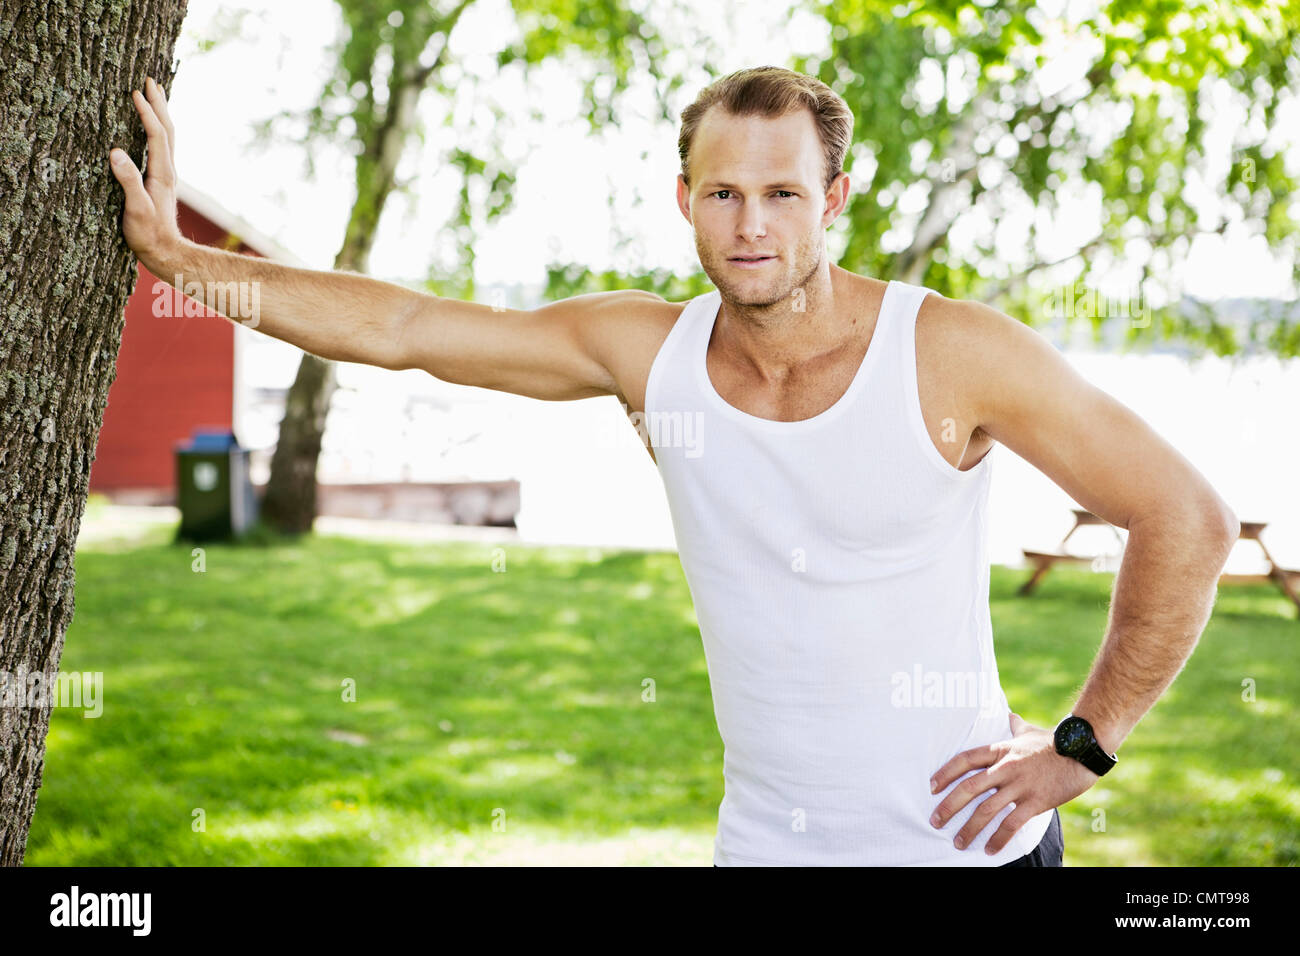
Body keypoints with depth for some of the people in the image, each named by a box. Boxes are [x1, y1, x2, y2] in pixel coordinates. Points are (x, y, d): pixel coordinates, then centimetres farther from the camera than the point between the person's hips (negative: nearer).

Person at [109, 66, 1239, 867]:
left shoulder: (954, 354, -13)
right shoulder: (646, 351, -3)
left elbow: (1188, 520, -8)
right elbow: (395, 325, 0)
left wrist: (1081, 745, -7)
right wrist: (176, 256, -1)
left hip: (963, 844, -3)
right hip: (765, 841, 3)